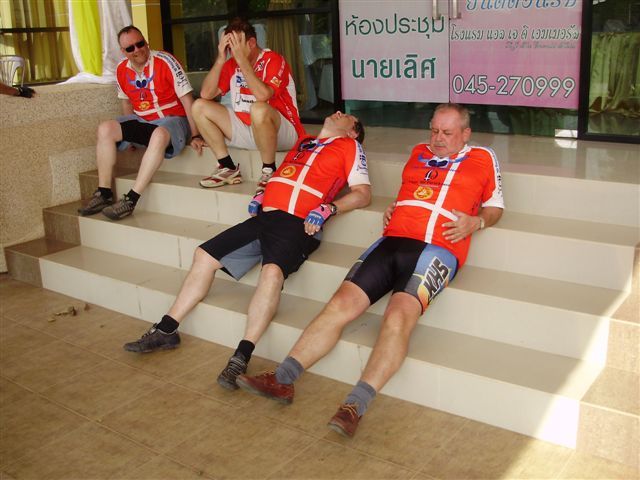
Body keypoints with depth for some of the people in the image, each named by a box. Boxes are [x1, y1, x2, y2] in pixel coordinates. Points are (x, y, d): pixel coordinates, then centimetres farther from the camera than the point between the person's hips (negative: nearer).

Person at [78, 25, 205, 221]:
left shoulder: (165, 62, -15)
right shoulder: (122, 70, 3)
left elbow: (187, 99, -16)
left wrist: (195, 135, -18)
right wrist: (128, 133, 14)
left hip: (172, 120, -6)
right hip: (142, 122, 6)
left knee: (159, 135, -39)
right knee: (105, 129, -14)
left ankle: (131, 200, -37)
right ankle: (104, 194, -12)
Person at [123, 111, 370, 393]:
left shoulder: (350, 146, 13)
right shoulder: (303, 143, 30)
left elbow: (363, 193, 3)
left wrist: (327, 209, -11)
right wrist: (260, 196, 18)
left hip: (298, 224, -7)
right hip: (264, 217, 7)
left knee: (272, 271, -35)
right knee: (204, 255, 1)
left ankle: (241, 357, -34)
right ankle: (166, 332, 10)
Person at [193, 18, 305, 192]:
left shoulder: (273, 60, -13)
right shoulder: (232, 64, 5)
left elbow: (263, 96, -32)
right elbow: (206, 94, -5)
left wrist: (243, 60, -26)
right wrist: (221, 59, -12)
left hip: (282, 131, -7)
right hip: (245, 129, 7)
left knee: (258, 109, -40)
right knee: (200, 107, -2)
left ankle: (269, 171, -18)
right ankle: (228, 168, -1)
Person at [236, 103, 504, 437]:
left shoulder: (482, 159, 16)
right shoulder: (419, 153, 27)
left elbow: (495, 206, 21)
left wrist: (476, 222, 0)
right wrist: (391, 210, 18)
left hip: (436, 249, -4)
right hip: (392, 241, 5)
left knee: (399, 316, -29)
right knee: (340, 304, -12)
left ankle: (355, 406, -32)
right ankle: (282, 379, -12)